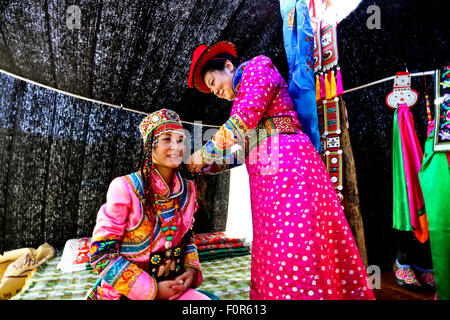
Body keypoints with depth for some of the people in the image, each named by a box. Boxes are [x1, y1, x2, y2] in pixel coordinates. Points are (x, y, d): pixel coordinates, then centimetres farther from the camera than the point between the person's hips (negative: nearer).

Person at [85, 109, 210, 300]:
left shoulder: (188, 190, -1)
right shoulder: (124, 188, -15)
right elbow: (101, 254, -13)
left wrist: (192, 270, -6)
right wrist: (153, 289, -16)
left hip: (172, 287, 4)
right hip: (124, 291, -4)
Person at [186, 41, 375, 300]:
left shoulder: (258, 66, 7)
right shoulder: (242, 96, 30)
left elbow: (243, 120, -9)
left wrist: (205, 154, -2)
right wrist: (212, 166, 19)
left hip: (286, 161, -9)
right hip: (264, 176, 9)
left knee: (292, 250, -11)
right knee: (270, 252, 7)